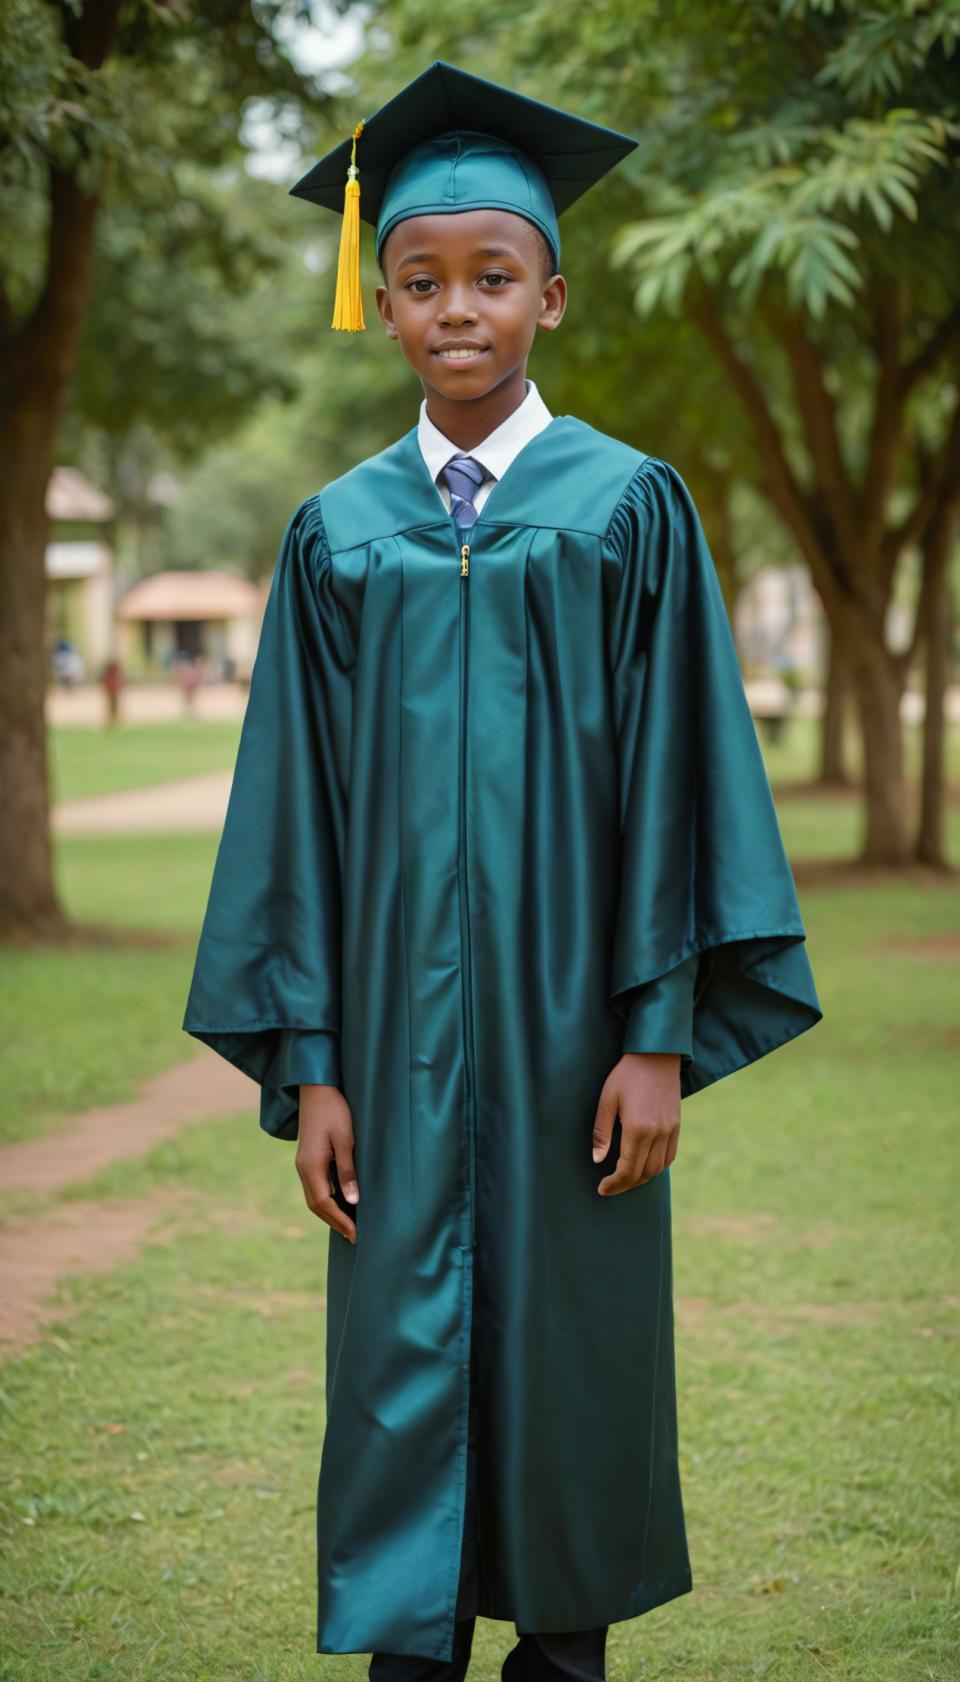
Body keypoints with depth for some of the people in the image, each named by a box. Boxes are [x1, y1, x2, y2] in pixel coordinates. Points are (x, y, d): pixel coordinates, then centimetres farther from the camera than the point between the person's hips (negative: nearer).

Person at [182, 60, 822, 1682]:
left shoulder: (630, 507, 0)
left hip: (567, 1007, -1)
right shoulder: (337, 534, 6)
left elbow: (672, 778, -3)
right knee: (402, 1348, 2)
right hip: (399, 1019, 2)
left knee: (572, 1339, 6)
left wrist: (660, 1036, -9)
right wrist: (307, 1062, 0)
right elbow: (299, 805, 6)